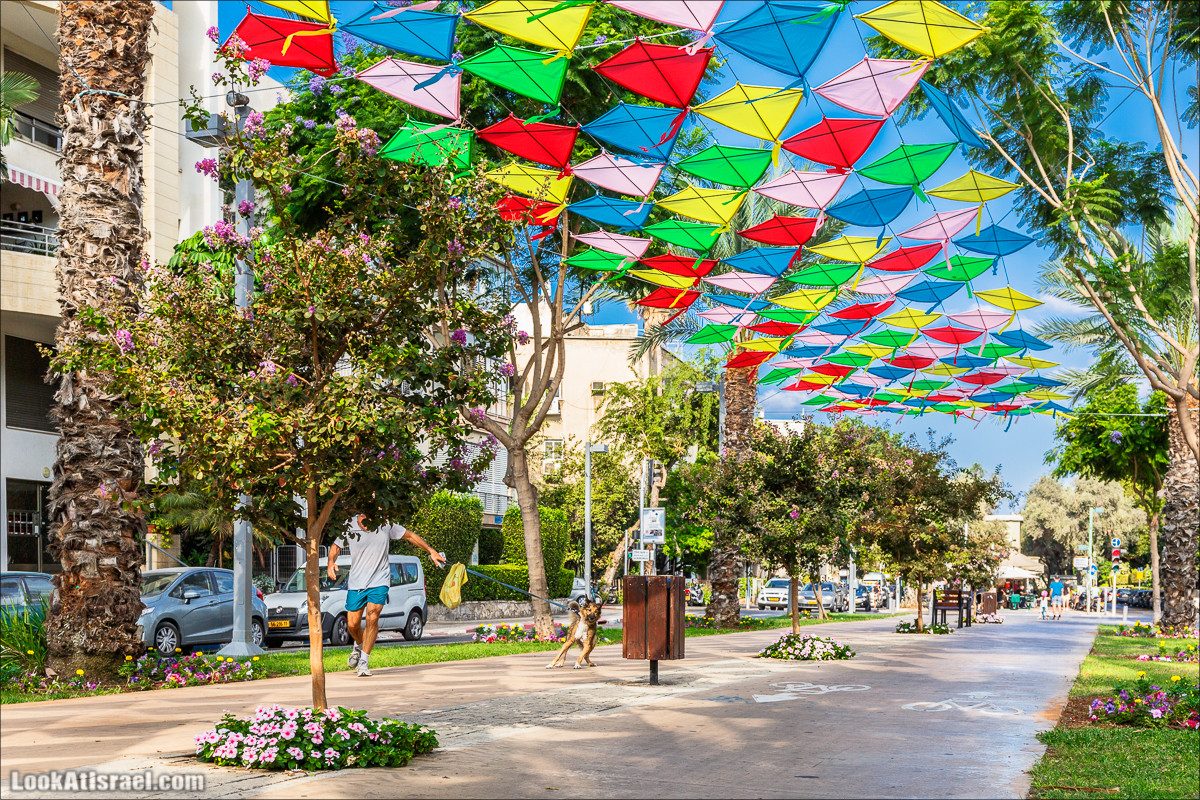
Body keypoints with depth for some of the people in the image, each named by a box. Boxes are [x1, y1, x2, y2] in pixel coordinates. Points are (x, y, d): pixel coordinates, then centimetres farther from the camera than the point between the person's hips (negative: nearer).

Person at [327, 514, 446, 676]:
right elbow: (336, 547, 5)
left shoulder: (386, 525, -9)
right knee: (352, 624, 3)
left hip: (379, 581, -1)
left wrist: (431, 551, 10)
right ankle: (359, 645, 38)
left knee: (372, 618, -18)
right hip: (356, 582, 1)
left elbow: (409, 535, 5)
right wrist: (331, 562, -16)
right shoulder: (349, 527, -9)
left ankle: (364, 660, -4)